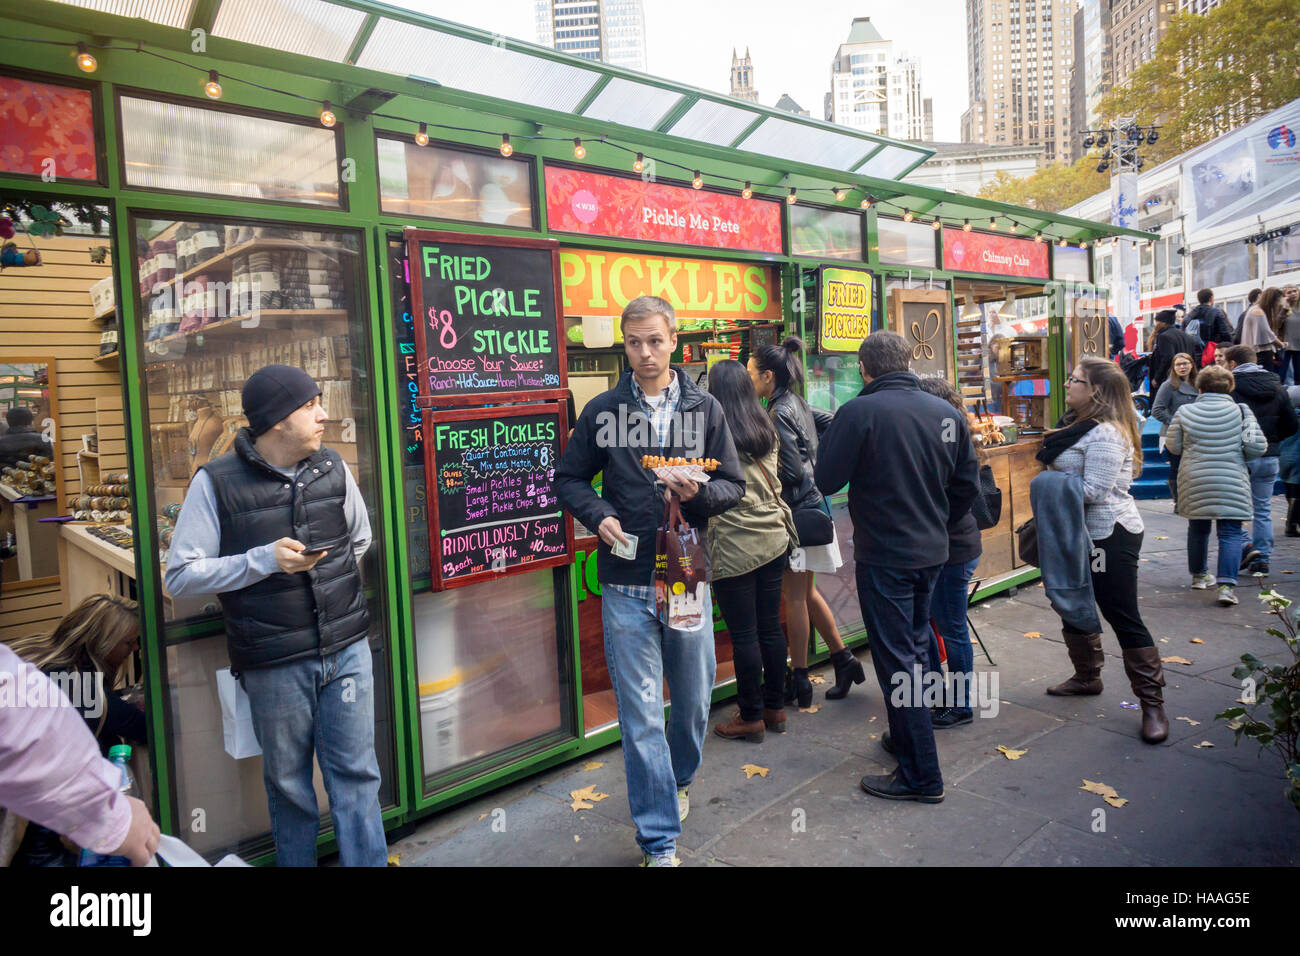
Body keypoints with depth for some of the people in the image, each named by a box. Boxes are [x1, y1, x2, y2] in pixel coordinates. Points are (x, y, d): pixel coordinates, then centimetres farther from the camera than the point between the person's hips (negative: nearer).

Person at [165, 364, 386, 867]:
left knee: (356, 773, 9)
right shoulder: (217, 482, -8)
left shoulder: (332, 468, 4)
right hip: (274, 662, -3)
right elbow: (180, 576, -7)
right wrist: (263, 560, -16)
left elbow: (360, 539, 21)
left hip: (347, 649, 3)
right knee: (288, 784, 13)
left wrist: (321, 569, 8)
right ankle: (295, 863, 32)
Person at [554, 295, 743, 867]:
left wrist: (699, 493, -16)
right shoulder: (601, 411, 1)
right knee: (641, 715, 3)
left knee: (694, 702, 16)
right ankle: (659, 841, 15)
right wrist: (598, 515, -11)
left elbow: (734, 485, 6)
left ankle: (678, 782, 47)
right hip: (626, 586, -1)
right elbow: (569, 479, 9)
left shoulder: (705, 409, 4)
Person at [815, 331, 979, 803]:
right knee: (915, 647, 22)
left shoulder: (859, 412, -16)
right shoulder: (946, 412, 2)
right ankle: (907, 737, 38)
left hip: (883, 556, -6)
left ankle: (920, 775, 8)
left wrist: (830, 433, 4)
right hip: (932, 552, 7)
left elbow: (826, 481, -13)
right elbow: (968, 483, 9)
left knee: (897, 662, 1)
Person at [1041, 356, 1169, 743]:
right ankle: (1087, 676, 38)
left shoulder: (1105, 435, -21)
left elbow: (1093, 491, -27)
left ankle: (1152, 703, 4)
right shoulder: (1075, 424, 11)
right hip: (1081, 535, 11)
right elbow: (1064, 475, 20)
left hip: (1109, 536, -11)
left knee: (1123, 617, -5)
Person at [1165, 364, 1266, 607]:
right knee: (1230, 532, 1)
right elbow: (1257, 447, -8)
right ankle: (1227, 585, -11)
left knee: (1197, 529, 17)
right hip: (1231, 483, -2)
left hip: (1194, 481, 2)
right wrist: (1235, 451, 12)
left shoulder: (1184, 412, -2)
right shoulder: (1241, 412, -4)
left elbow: (1174, 446, 3)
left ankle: (1198, 575, 32)